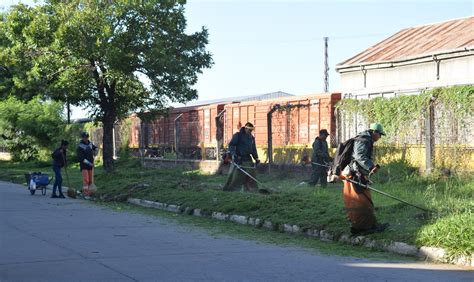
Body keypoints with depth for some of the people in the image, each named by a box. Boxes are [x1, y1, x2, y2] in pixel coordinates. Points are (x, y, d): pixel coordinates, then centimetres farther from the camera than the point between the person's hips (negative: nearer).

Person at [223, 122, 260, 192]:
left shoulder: (252, 138, 18)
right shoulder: (238, 135, -3)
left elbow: (253, 149, 25)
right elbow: (231, 145, -9)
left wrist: (256, 158, 14)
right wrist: (233, 154, -23)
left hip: (248, 160, 7)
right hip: (238, 159, -6)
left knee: (251, 174, 4)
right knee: (235, 175, -8)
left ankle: (252, 189, 11)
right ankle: (227, 189, -4)